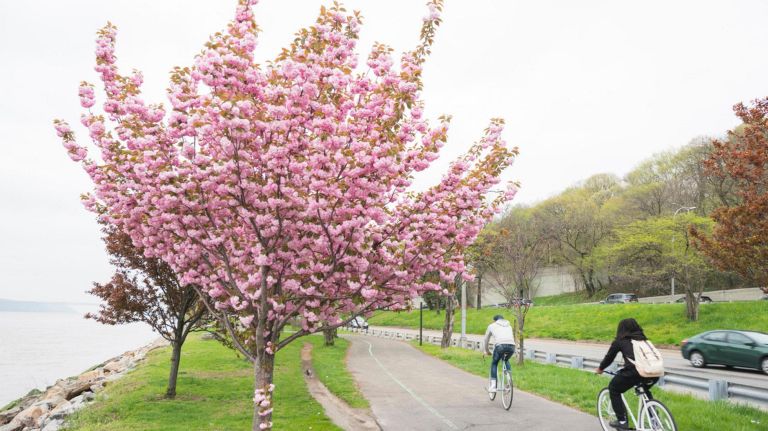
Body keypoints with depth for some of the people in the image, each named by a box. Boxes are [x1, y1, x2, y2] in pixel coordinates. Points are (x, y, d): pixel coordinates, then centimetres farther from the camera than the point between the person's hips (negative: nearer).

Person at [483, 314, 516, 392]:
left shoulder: (492, 326, 25)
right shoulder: (509, 326, 34)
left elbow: (486, 340, 35)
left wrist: (486, 351, 51)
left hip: (500, 346, -3)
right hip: (511, 346, 3)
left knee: (494, 363, 22)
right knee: (506, 361, 34)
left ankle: (493, 386, 11)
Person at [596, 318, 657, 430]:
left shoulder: (619, 341, 14)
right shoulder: (643, 339, 27)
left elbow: (609, 357, 23)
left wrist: (600, 368, 40)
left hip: (633, 371, -5)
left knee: (613, 389, 18)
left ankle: (622, 421, 14)